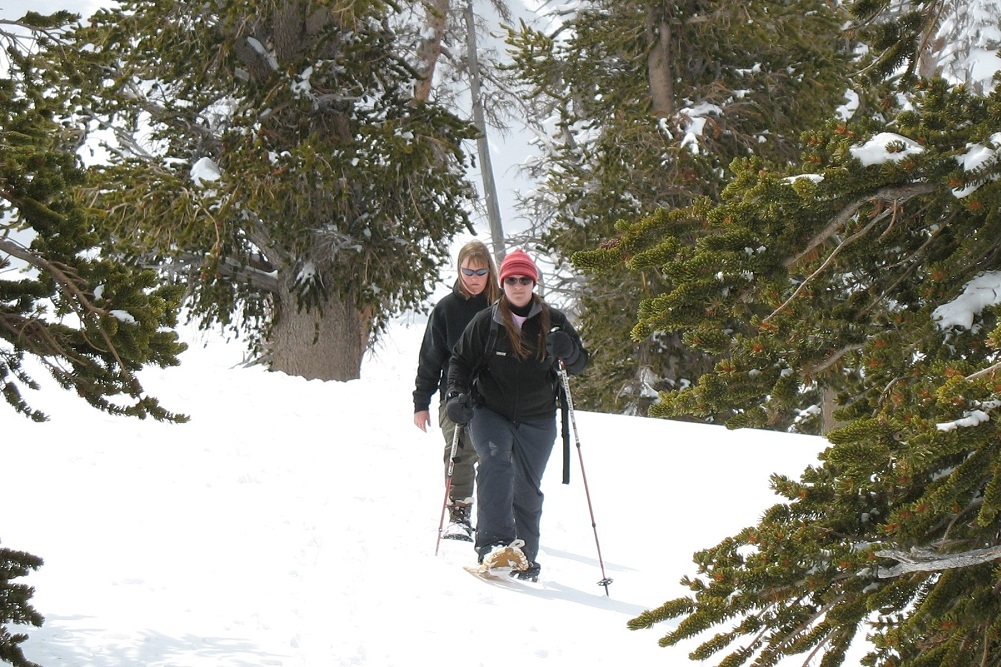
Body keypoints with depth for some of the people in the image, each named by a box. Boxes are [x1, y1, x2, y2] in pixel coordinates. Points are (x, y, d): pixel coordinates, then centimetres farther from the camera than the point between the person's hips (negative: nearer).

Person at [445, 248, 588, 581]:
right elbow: (461, 360, 8)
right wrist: (457, 395, -9)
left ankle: (524, 557, 22)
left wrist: (567, 351, -18)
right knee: (496, 462, -27)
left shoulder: (553, 322, 2)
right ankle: (494, 544, -36)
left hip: (537, 419, 2)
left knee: (527, 489, 7)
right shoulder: (485, 323, 0)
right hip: (490, 413, -2)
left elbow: (580, 363, 5)